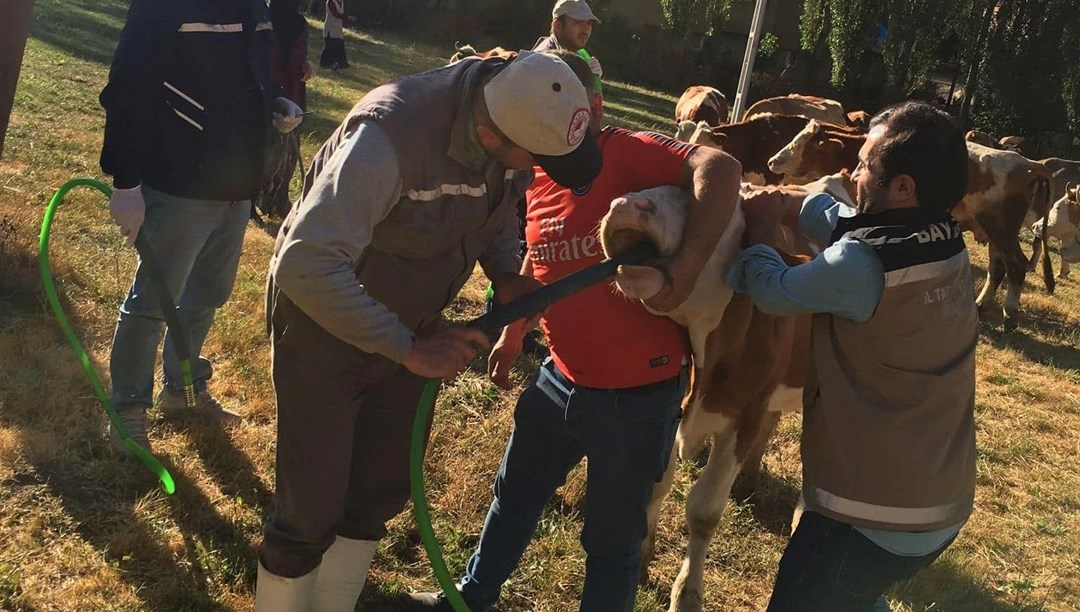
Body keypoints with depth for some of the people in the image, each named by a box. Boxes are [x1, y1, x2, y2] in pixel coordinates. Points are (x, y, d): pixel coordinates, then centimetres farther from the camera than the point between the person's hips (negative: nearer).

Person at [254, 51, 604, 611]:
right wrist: (408, 348, -33)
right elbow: (306, 264, -40)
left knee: (382, 491, 17)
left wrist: (506, 271, -12)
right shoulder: (390, 135, -36)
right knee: (311, 509, 2)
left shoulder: (521, 113, -14)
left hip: (408, 322, 7)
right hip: (325, 326, -6)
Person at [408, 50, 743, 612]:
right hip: (562, 380, 8)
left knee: (611, 537, 12)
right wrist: (512, 333, 21)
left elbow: (721, 168, -34)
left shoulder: (631, 153, -18)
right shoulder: (537, 175, 6)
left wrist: (688, 264, -41)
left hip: (639, 395, -7)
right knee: (514, 496, 26)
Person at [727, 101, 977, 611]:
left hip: (873, 512, -8)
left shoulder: (862, 264, -26)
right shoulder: (947, 244, -1)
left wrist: (757, 231, 7)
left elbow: (774, 291, -9)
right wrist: (782, 203, 3)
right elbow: (846, 223, 12)